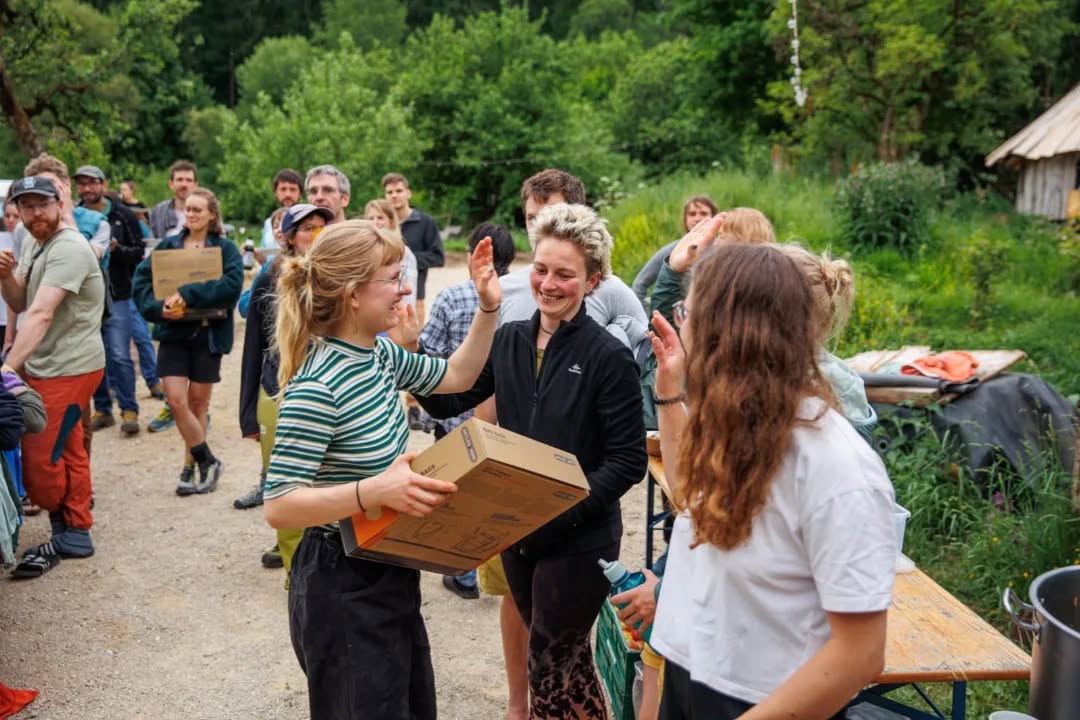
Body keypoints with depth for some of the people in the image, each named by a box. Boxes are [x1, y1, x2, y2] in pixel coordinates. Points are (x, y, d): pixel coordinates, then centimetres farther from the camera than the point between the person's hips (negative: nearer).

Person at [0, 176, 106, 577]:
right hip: (47, 367, 9)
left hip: (68, 370, -9)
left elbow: (40, 314, -29)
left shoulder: (68, 249, -20)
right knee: (66, 455, 16)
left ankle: (67, 534, 15)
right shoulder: (35, 245, 12)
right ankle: (74, 533, 26)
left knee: (40, 460, -4)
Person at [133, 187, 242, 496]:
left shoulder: (225, 248, -1)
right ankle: (207, 461, 7)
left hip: (209, 333, -2)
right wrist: (158, 308, -17)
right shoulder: (166, 246, 8)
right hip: (173, 332, 2)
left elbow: (232, 285, -18)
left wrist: (188, 293, -24)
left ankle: (190, 467, 21)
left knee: (198, 402, 7)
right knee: (176, 400, -8)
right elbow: (141, 281, 1)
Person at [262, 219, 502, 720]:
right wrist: (374, 491, -38)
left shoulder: (379, 353, 1)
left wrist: (488, 308, 5)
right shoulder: (317, 388, -26)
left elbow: (457, 376, 16)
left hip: (390, 574, 9)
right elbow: (278, 506, -27)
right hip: (342, 587, -9)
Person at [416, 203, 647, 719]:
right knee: (565, 658, 22)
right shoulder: (508, 340, 2)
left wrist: (564, 512, -24)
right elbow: (446, 401, 3)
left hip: (579, 539, -5)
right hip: (517, 532, 6)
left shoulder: (609, 357, -15)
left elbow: (628, 461, -15)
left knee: (550, 668, 5)